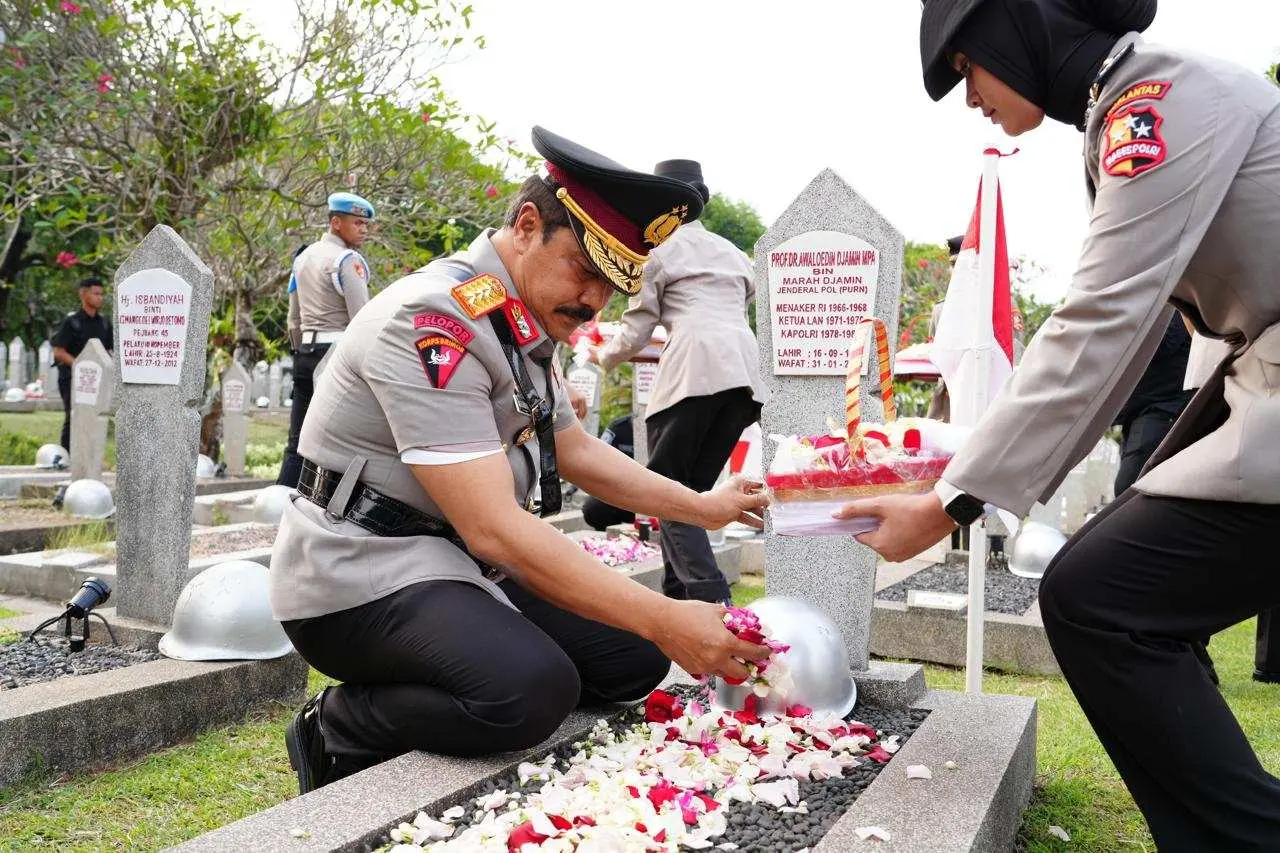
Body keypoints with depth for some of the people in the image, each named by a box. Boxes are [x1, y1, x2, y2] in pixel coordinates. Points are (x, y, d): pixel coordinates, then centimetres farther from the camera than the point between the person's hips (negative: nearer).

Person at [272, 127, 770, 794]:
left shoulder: (524, 324, 8)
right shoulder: (434, 322, -23)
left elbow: (576, 451, 20)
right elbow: (493, 528, -29)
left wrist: (703, 507, 12)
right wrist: (662, 619, -29)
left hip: (457, 563, 9)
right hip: (361, 576, -9)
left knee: (634, 654, 1)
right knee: (535, 688, -32)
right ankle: (339, 731, -4)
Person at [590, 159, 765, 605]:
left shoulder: (658, 251, 12)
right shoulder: (732, 252, 30)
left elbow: (634, 336, 10)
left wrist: (602, 357, 31)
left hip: (694, 369, -6)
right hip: (746, 370, 6)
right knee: (694, 489, 11)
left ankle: (707, 593, -16)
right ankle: (678, 594, 10)